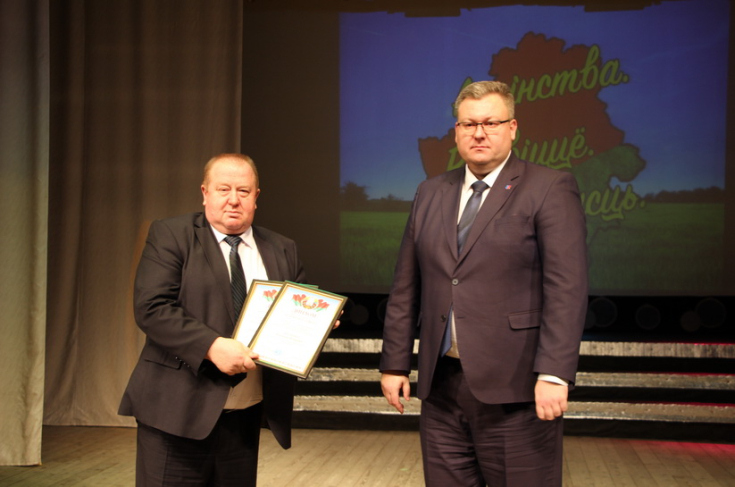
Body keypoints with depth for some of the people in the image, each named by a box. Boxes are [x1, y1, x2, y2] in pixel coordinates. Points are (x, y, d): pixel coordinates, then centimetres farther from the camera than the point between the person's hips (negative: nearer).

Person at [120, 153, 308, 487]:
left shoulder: (281, 250, 12)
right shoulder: (170, 235, -2)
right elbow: (152, 308, -12)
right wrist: (212, 346, -23)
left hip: (245, 415, 5)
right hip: (178, 409, -4)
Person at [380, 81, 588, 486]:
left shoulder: (550, 190, -4)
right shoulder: (431, 193, 13)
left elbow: (566, 290, -11)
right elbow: (406, 288, 14)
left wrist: (554, 374, -18)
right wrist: (395, 363, 11)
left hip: (515, 388, -5)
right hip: (440, 385, 5)